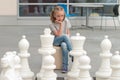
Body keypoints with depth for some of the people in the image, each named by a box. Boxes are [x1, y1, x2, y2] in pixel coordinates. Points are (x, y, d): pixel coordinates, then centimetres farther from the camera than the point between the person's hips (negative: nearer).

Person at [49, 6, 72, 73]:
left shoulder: (66, 21, -1)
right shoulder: (52, 25, -12)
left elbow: (68, 33, 6)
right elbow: (58, 35, -19)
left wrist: (67, 38, -14)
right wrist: (61, 25, -23)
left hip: (64, 40, 2)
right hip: (56, 41, -2)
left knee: (64, 45, -36)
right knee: (65, 36, -33)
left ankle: (65, 67, -36)